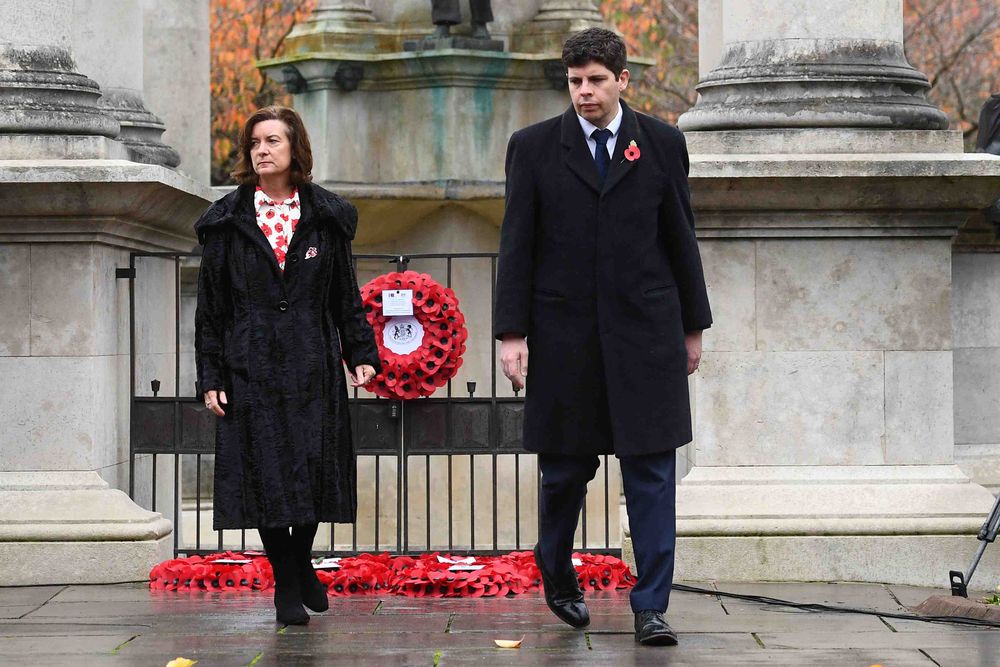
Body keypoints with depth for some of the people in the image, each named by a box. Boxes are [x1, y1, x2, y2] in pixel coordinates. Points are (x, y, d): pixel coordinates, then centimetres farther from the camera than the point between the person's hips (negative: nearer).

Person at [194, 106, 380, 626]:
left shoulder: (326, 217, 6)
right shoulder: (226, 222, 3)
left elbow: (345, 295, 10)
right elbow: (211, 306, 3)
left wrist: (361, 353, 0)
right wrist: (211, 377, -2)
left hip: (313, 366, 1)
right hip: (251, 365, -1)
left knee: (314, 466, 2)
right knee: (266, 471, -1)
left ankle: (301, 563, 27)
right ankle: (287, 586, 10)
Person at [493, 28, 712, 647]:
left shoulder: (663, 143, 6)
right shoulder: (534, 147, 3)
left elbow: (681, 237, 10)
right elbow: (517, 244, 1)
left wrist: (693, 325, 10)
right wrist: (512, 332, -5)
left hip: (645, 332, 0)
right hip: (564, 334, 0)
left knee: (652, 472, -4)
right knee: (565, 469, 9)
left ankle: (651, 607, -1)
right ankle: (559, 578, 32)